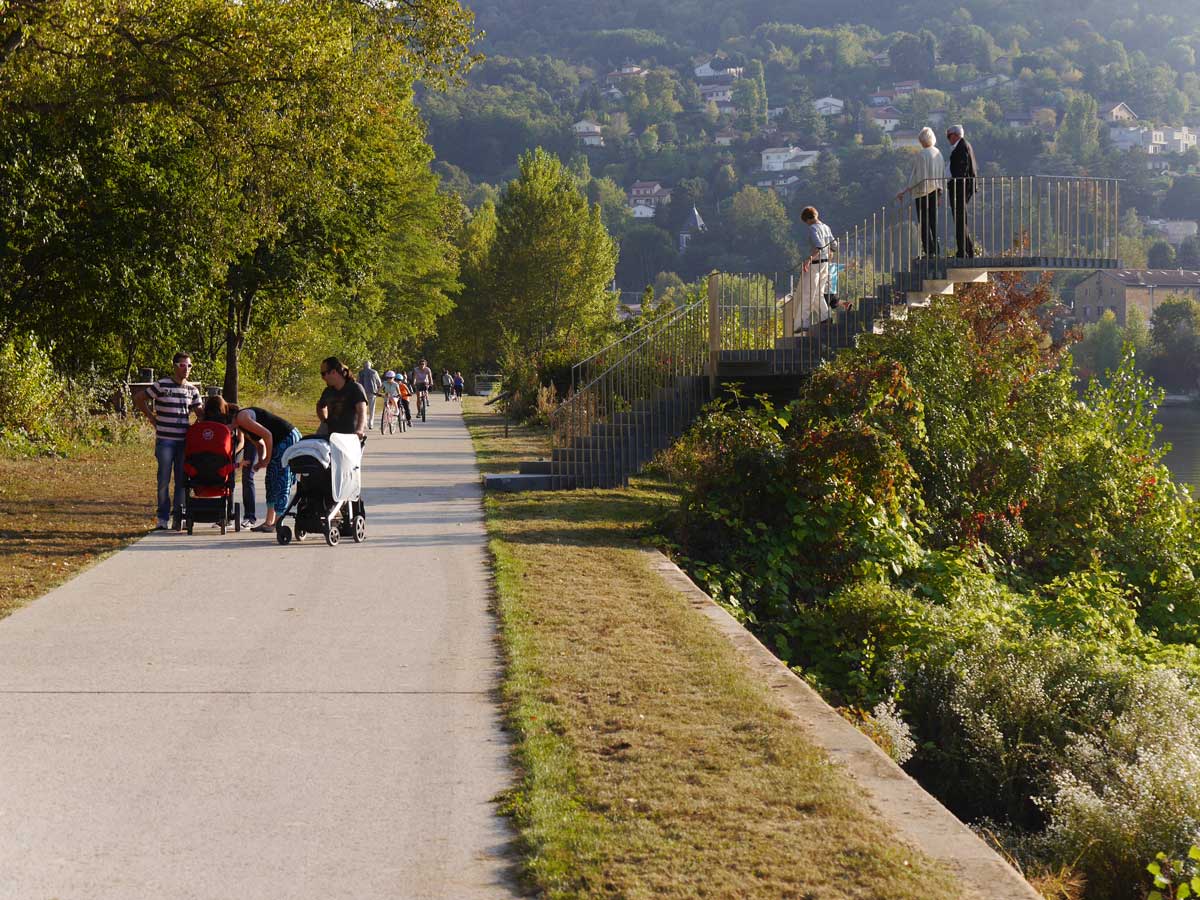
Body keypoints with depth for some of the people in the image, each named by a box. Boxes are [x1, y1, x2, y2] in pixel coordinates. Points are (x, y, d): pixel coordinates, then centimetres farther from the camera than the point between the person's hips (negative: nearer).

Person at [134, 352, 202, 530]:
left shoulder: (192, 389, 10)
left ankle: (179, 515, 14)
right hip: (165, 440, -4)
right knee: (164, 480, -1)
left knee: (182, 480, 6)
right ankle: (162, 517, 5)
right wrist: (152, 417, 3)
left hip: (184, 441, 4)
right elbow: (139, 399, 4)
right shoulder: (162, 385, -4)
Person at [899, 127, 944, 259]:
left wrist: (905, 191, -10)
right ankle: (936, 250, 11)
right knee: (934, 220, 12)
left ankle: (929, 250, -8)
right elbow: (942, 173, 12)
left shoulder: (922, 154, -15)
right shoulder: (938, 153, 7)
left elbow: (918, 175, -16)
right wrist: (940, 192, 20)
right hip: (935, 190, 7)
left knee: (924, 221, -3)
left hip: (923, 190, -7)